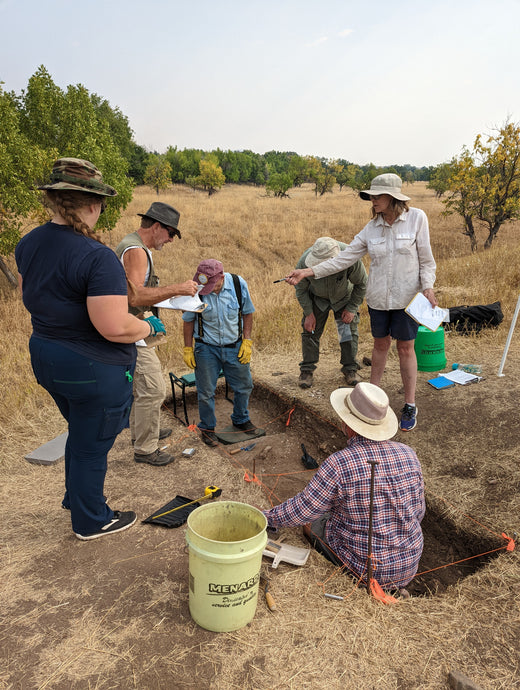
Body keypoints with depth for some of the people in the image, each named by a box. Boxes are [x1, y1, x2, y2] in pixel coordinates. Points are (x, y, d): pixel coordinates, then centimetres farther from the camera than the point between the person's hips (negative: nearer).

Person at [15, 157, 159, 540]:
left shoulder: (28, 244, 0)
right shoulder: (98, 258, -27)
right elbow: (114, 327, -31)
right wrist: (148, 327, -12)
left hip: (47, 359, 8)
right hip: (95, 369, -8)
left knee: (81, 433, 29)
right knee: (92, 446, 12)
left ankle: (76, 499, 50)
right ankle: (91, 521, 34)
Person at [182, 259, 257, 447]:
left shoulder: (238, 284, -13)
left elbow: (247, 313, 1)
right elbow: (188, 320, -3)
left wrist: (247, 341, -3)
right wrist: (188, 349, -2)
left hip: (234, 347, 2)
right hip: (206, 348, -2)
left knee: (244, 386, 14)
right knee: (206, 392, 5)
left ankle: (240, 420, 39)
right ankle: (207, 428, 28)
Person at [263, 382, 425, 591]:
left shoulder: (339, 464, -24)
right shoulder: (408, 454, -8)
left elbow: (302, 510, -15)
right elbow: (418, 511, 4)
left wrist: (267, 517, 2)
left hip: (364, 570, -5)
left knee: (311, 522, 17)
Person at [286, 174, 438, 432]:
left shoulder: (416, 218, -7)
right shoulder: (371, 228, 0)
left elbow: (425, 258, -2)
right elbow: (345, 258, -2)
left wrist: (427, 287, -15)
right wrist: (307, 272, -9)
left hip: (406, 297, -3)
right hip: (378, 297, 3)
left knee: (405, 348, 6)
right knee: (380, 344, 15)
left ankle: (410, 405, 19)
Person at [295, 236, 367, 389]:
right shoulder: (305, 261, -35)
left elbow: (361, 284, -17)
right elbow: (301, 289, -13)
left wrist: (351, 309, -14)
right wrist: (308, 313, -12)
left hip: (344, 297, 0)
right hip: (317, 298, 1)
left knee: (349, 332, -3)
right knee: (310, 331, -4)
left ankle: (350, 368, 15)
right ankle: (306, 370, 10)